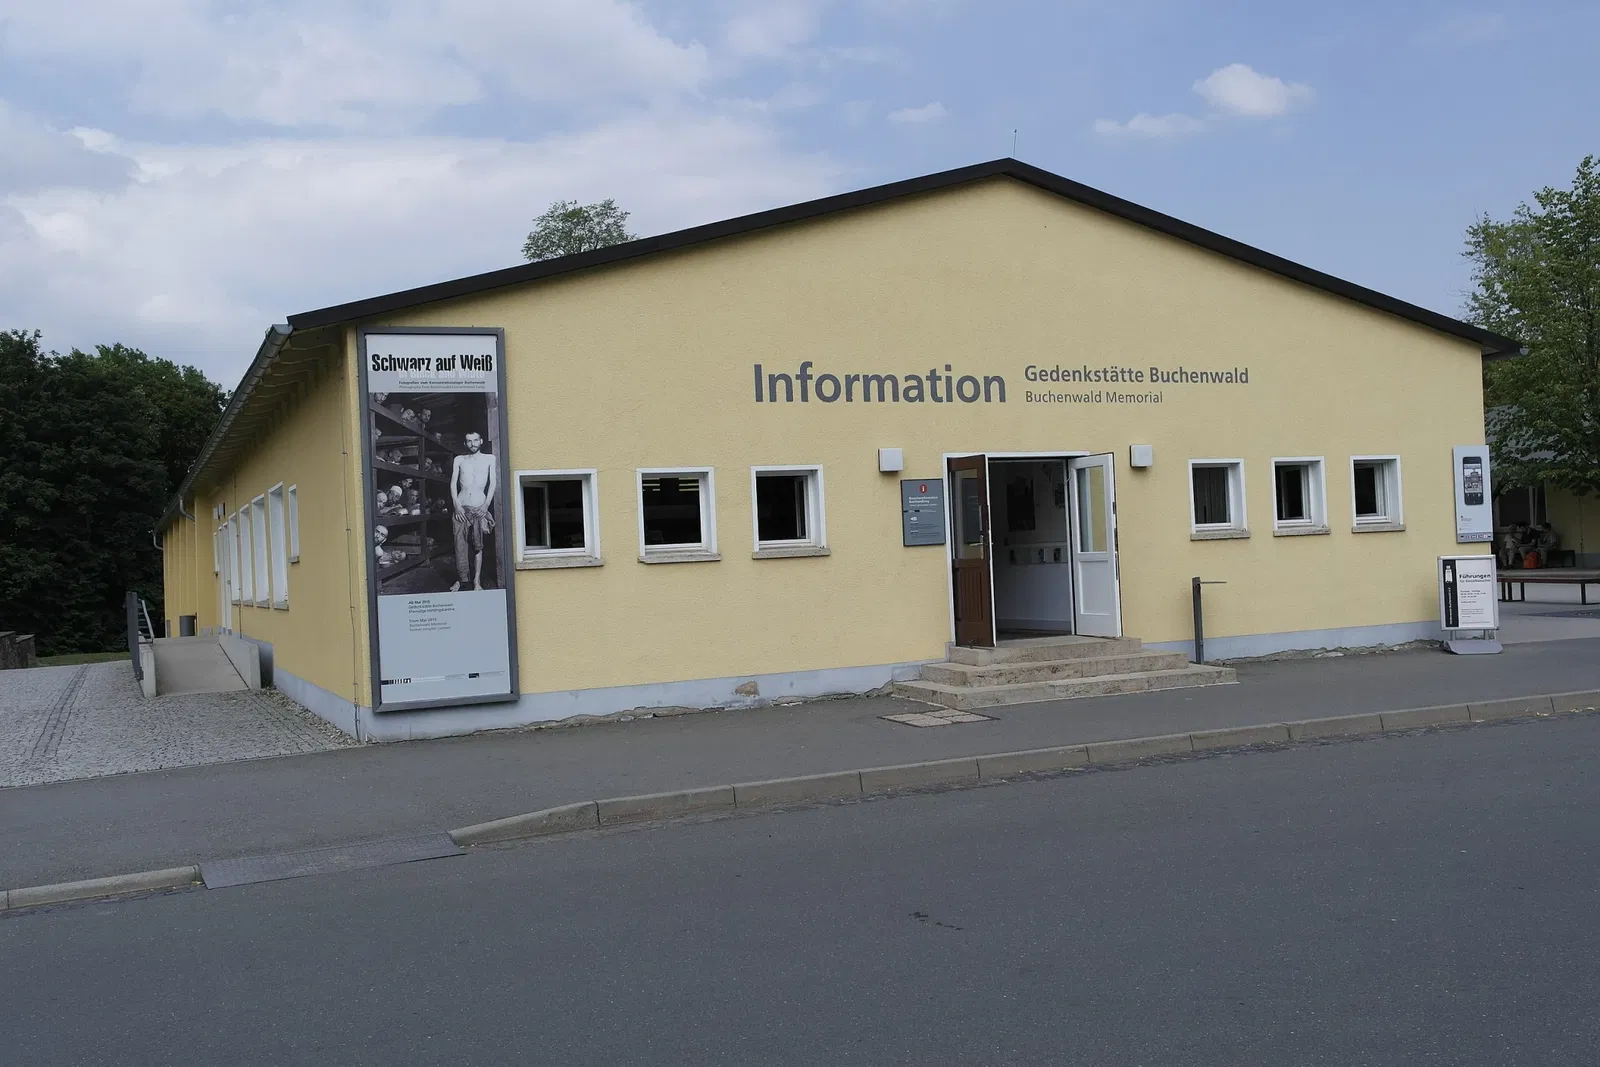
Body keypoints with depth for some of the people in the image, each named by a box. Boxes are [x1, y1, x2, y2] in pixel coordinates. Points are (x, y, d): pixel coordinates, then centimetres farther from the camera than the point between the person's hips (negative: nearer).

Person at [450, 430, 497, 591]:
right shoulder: (459, 460, 13)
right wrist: (457, 505, -5)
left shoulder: (489, 459, 9)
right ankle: (461, 579, 1)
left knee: (478, 546, -2)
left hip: (480, 507, -1)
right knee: (460, 544, -4)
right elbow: (453, 484, 8)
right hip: (461, 507, 1)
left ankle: (477, 581, -1)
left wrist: (486, 505, -8)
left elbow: (492, 483, 3)